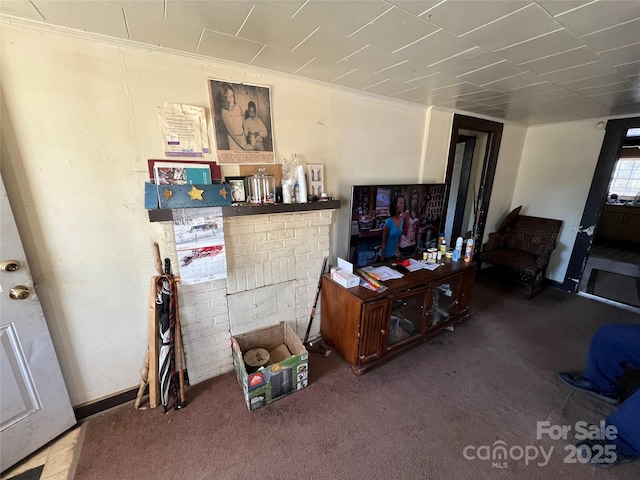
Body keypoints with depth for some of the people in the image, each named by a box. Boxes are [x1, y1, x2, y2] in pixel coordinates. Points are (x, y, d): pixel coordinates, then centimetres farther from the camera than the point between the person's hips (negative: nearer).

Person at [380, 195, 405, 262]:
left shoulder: (401, 220, 0)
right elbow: (383, 243, -16)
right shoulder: (389, 222, -20)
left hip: (394, 254, 6)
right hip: (386, 255, -6)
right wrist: (382, 260, -15)